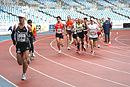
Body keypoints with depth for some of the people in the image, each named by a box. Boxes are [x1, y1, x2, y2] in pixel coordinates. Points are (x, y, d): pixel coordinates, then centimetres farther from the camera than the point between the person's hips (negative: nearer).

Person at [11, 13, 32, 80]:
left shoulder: (28, 26, -4)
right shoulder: (15, 26, 2)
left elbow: (31, 35, 8)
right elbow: (12, 34, 16)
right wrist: (14, 42, 7)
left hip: (26, 45, -3)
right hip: (18, 45, 3)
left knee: (24, 61, -11)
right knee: (20, 63, 3)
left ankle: (24, 74, 10)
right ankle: (27, 59, 38)